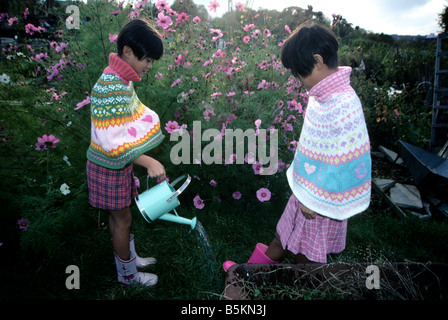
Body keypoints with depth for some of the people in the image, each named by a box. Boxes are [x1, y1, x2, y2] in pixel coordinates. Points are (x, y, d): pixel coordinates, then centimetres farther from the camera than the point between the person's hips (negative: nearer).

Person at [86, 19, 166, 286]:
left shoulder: (123, 79, 2)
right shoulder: (109, 87, -28)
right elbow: (112, 143, -31)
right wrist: (148, 162, -33)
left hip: (120, 164, 8)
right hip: (109, 168, -8)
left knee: (120, 215, 23)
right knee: (123, 219, 9)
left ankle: (130, 257, 44)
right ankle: (128, 275, 31)